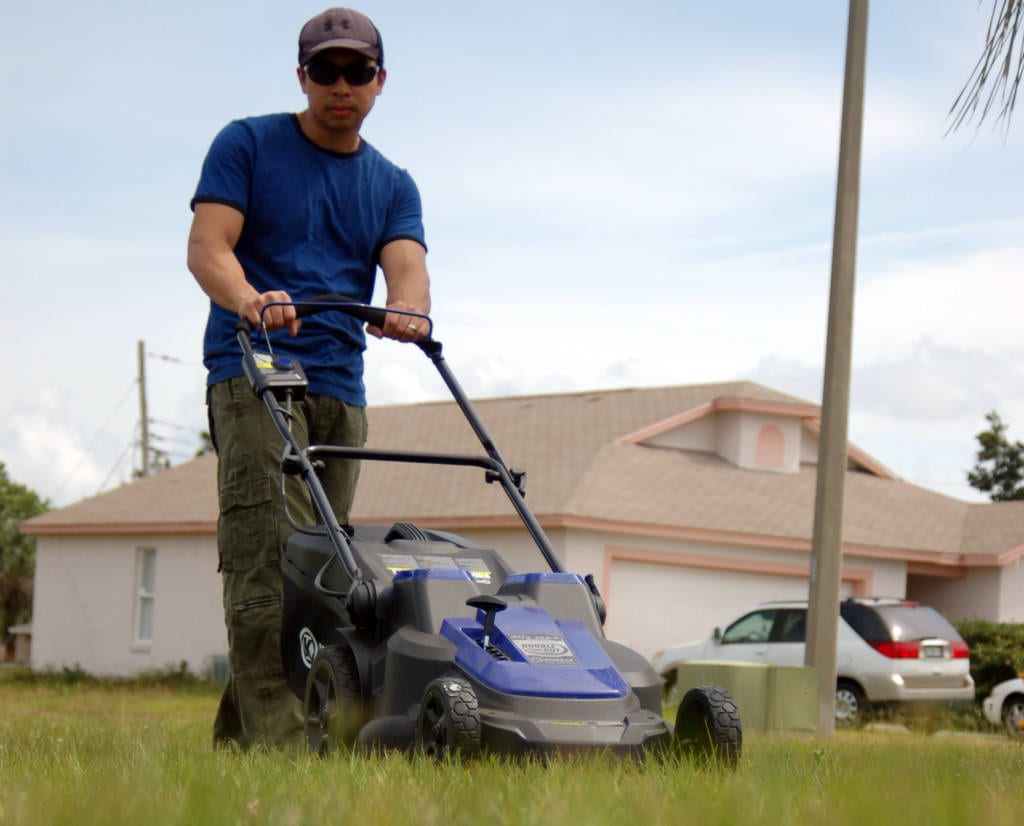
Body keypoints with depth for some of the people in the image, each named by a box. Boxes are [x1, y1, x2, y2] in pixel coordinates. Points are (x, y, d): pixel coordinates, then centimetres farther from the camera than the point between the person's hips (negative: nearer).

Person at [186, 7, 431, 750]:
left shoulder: (393, 186, 16)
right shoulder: (247, 146, 5)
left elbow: (408, 267, -2)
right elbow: (207, 245, -7)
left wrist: (408, 308, -27)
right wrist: (248, 299, -30)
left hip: (340, 388, 5)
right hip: (252, 373, -5)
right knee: (267, 556, -19)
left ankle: (235, 738, 11)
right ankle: (273, 735, -25)